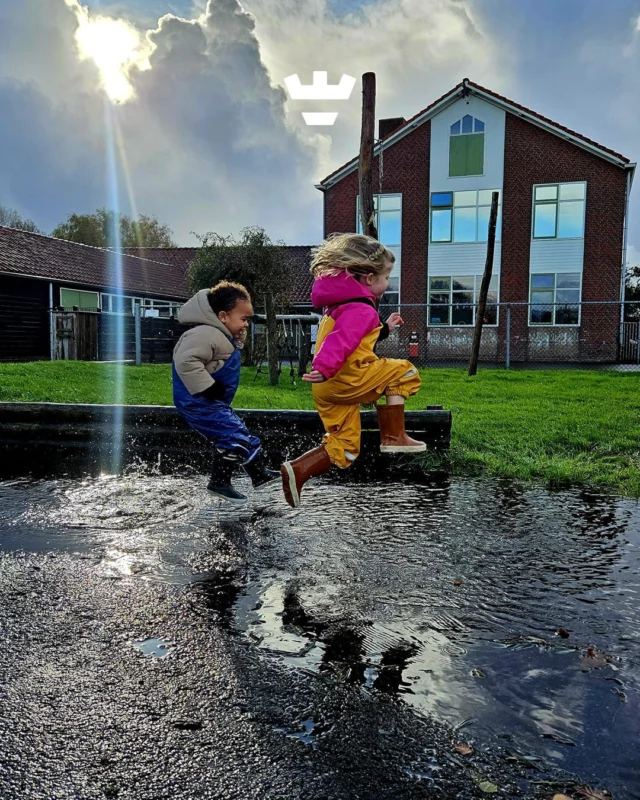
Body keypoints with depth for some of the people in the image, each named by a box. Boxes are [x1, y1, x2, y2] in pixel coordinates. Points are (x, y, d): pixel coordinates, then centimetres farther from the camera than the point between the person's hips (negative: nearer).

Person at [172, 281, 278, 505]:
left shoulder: (224, 336, 12)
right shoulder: (207, 334, -24)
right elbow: (185, 361, -34)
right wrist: (208, 389, -30)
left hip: (211, 403, 11)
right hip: (198, 403, -11)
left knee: (239, 434, 17)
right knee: (234, 436, -15)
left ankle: (259, 474, 29)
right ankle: (219, 482, -2)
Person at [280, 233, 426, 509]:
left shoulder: (343, 303, 21)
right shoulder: (360, 308, -12)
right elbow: (342, 340, -30)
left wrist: (384, 328, 30)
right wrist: (324, 369, -42)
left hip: (330, 388, 10)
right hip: (345, 380, -10)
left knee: (343, 448, 14)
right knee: (403, 372, 1)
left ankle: (297, 471, 3)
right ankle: (393, 437, 0)